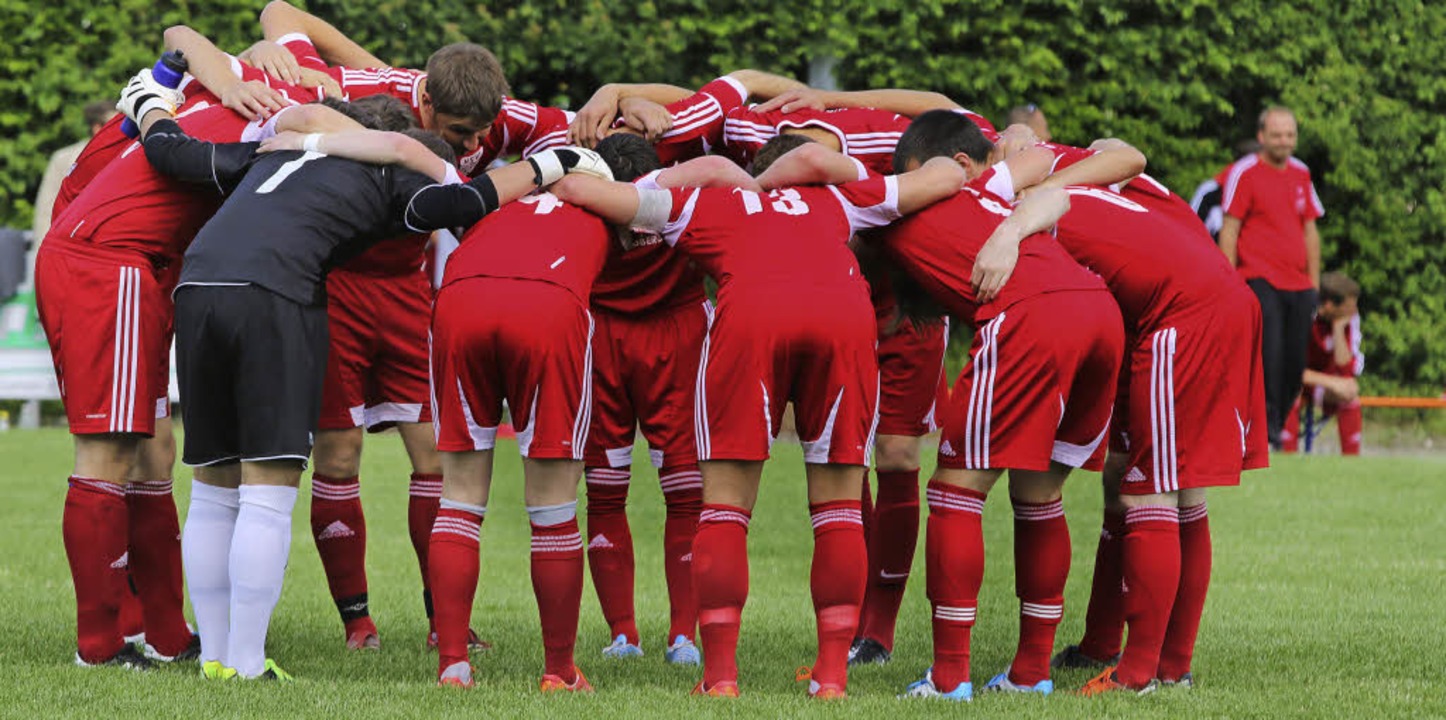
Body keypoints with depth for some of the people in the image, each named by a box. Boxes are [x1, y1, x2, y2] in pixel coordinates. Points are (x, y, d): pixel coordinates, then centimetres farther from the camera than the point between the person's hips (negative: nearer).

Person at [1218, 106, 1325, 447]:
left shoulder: (1301, 173, 15)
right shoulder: (1244, 173, -3)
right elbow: (1229, 231, -4)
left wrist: (1314, 284, 17)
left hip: (1298, 286, 6)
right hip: (1260, 281, -6)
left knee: (1295, 365, 3)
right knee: (1269, 355, -18)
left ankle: (1276, 432, 15)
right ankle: (1265, 432, -16)